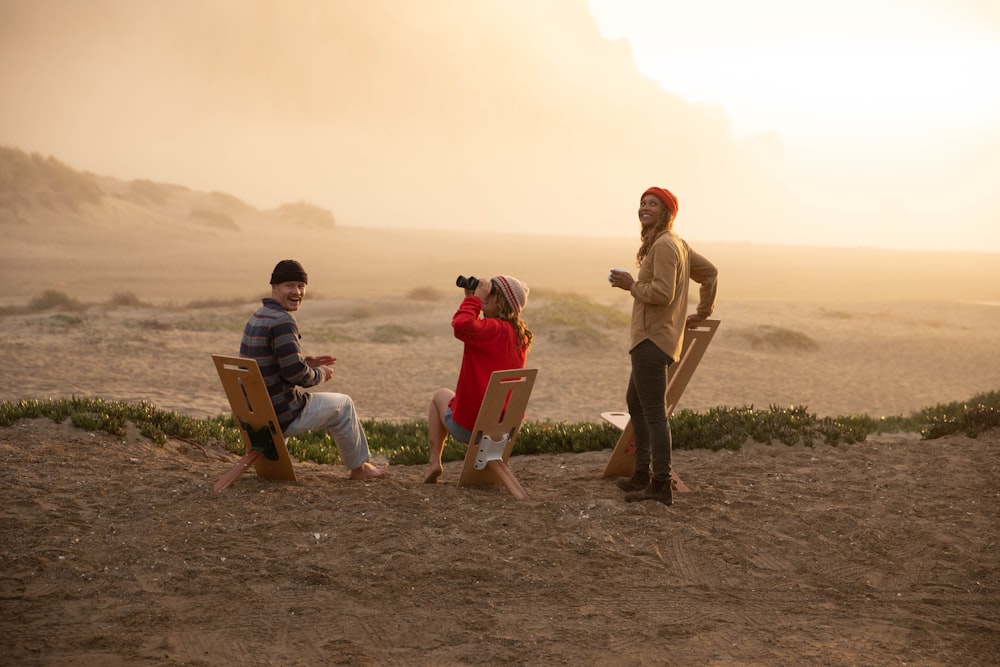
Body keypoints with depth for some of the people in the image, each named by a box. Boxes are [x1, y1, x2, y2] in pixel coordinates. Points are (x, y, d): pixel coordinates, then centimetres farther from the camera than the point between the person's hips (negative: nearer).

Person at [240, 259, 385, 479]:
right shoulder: (282, 321, -21)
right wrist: (321, 374, -4)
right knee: (343, 405, 15)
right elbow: (295, 373, -24)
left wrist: (305, 364, 13)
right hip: (283, 417, -9)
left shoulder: (257, 317, 9)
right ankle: (358, 467, 30)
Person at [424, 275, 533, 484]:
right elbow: (474, 329, 20)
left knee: (441, 394, 27)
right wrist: (474, 299, 9)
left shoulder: (494, 329, -20)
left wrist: (475, 299, -23)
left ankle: (435, 462, 17)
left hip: (469, 427, -7)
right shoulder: (519, 336, 5)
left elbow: (462, 326, -39)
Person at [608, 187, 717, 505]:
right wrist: (703, 311, 25)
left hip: (652, 339, -11)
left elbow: (662, 293, -24)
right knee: (635, 402, 20)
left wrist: (632, 285, -11)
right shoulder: (678, 244, 17)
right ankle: (642, 475, 26)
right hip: (652, 337, 11)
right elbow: (710, 272, 25)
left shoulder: (664, 246, -15)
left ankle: (661, 485, -7)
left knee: (653, 412, -9)